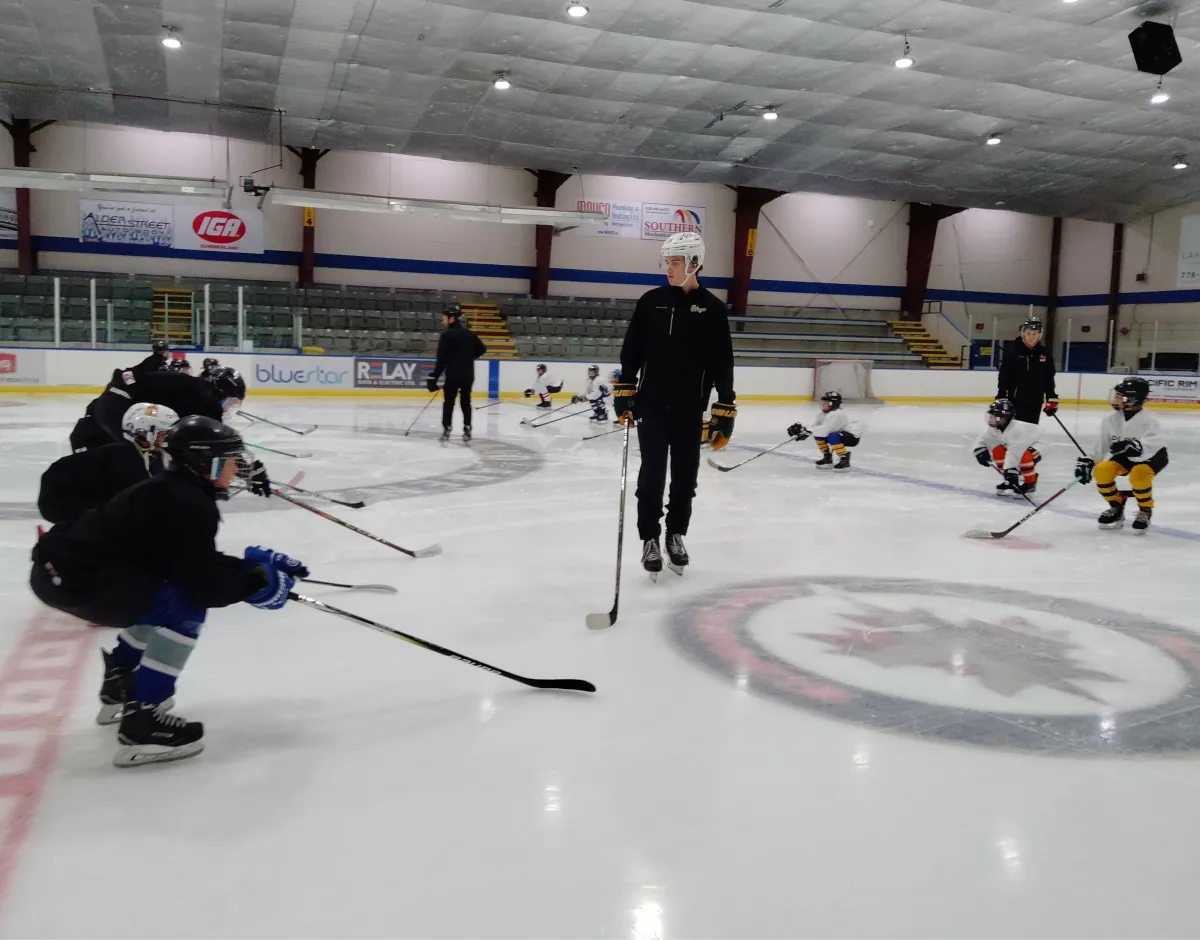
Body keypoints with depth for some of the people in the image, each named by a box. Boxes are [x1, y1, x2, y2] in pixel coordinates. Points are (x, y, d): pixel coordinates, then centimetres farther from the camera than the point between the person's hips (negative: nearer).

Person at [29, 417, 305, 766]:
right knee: (186, 608, -12)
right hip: (73, 581, -11)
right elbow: (203, 586, -20)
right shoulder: (189, 505, -17)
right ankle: (141, 722, -8)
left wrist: (255, 564, 16)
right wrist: (257, 582, -6)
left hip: (60, 565, 11)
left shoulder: (173, 491, 14)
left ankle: (119, 687, 41)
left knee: (163, 599, 26)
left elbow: (197, 563, 21)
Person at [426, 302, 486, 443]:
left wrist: (434, 377, -13)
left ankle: (446, 429, 1)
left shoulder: (447, 335, -10)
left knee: (448, 402, 4)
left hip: (453, 375, -5)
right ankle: (467, 429, 10)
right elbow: (482, 349, 17)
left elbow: (441, 359, -14)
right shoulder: (469, 334, 9)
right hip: (468, 375, 5)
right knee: (466, 401, 13)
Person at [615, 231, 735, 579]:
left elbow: (723, 364, -2)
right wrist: (624, 393, -2)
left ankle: (676, 536, 27)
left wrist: (724, 413, -5)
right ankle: (650, 539, 12)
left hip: (689, 410, 0)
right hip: (651, 404, 0)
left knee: (685, 476, 9)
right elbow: (631, 350, 5)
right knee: (652, 474, -2)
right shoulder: (651, 301, 2)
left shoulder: (713, 309, -2)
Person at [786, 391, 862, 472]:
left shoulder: (836, 414, -28)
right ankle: (827, 458, 15)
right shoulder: (824, 413, 2)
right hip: (840, 433, 10)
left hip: (853, 436, -10)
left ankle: (844, 460, -22)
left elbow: (824, 429, -36)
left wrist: (806, 431, -38)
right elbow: (816, 426, -1)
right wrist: (804, 432, -18)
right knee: (818, 434, 3)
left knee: (833, 437, -35)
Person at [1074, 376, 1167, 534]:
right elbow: (1101, 446, -1)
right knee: (1102, 470, -21)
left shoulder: (1149, 421, -24)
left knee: (1139, 474, -36)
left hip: (1152, 456, -5)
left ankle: (1145, 511, -6)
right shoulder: (1111, 421, -8)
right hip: (1125, 457, 5)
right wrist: (1087, 462, -11)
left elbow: (1151, 446, -40)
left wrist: (1131, 446, -58)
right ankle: (1116, 507, 5)